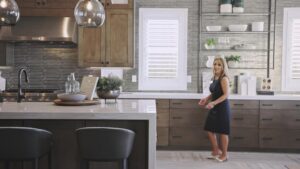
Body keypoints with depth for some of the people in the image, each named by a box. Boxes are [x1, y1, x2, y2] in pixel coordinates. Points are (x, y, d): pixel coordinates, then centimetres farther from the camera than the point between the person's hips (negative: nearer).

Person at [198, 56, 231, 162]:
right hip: (214, 108, 8)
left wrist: (213, 103, -27)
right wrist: (206, 99, 5)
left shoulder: (224, 79, -15)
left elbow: (226, 95, -21)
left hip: (222, 107, -8)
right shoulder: (215, 78, 10)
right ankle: (216, 151, 27)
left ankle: (224, 155, 17)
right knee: (210, 129, 11)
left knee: (222, 131, 2)